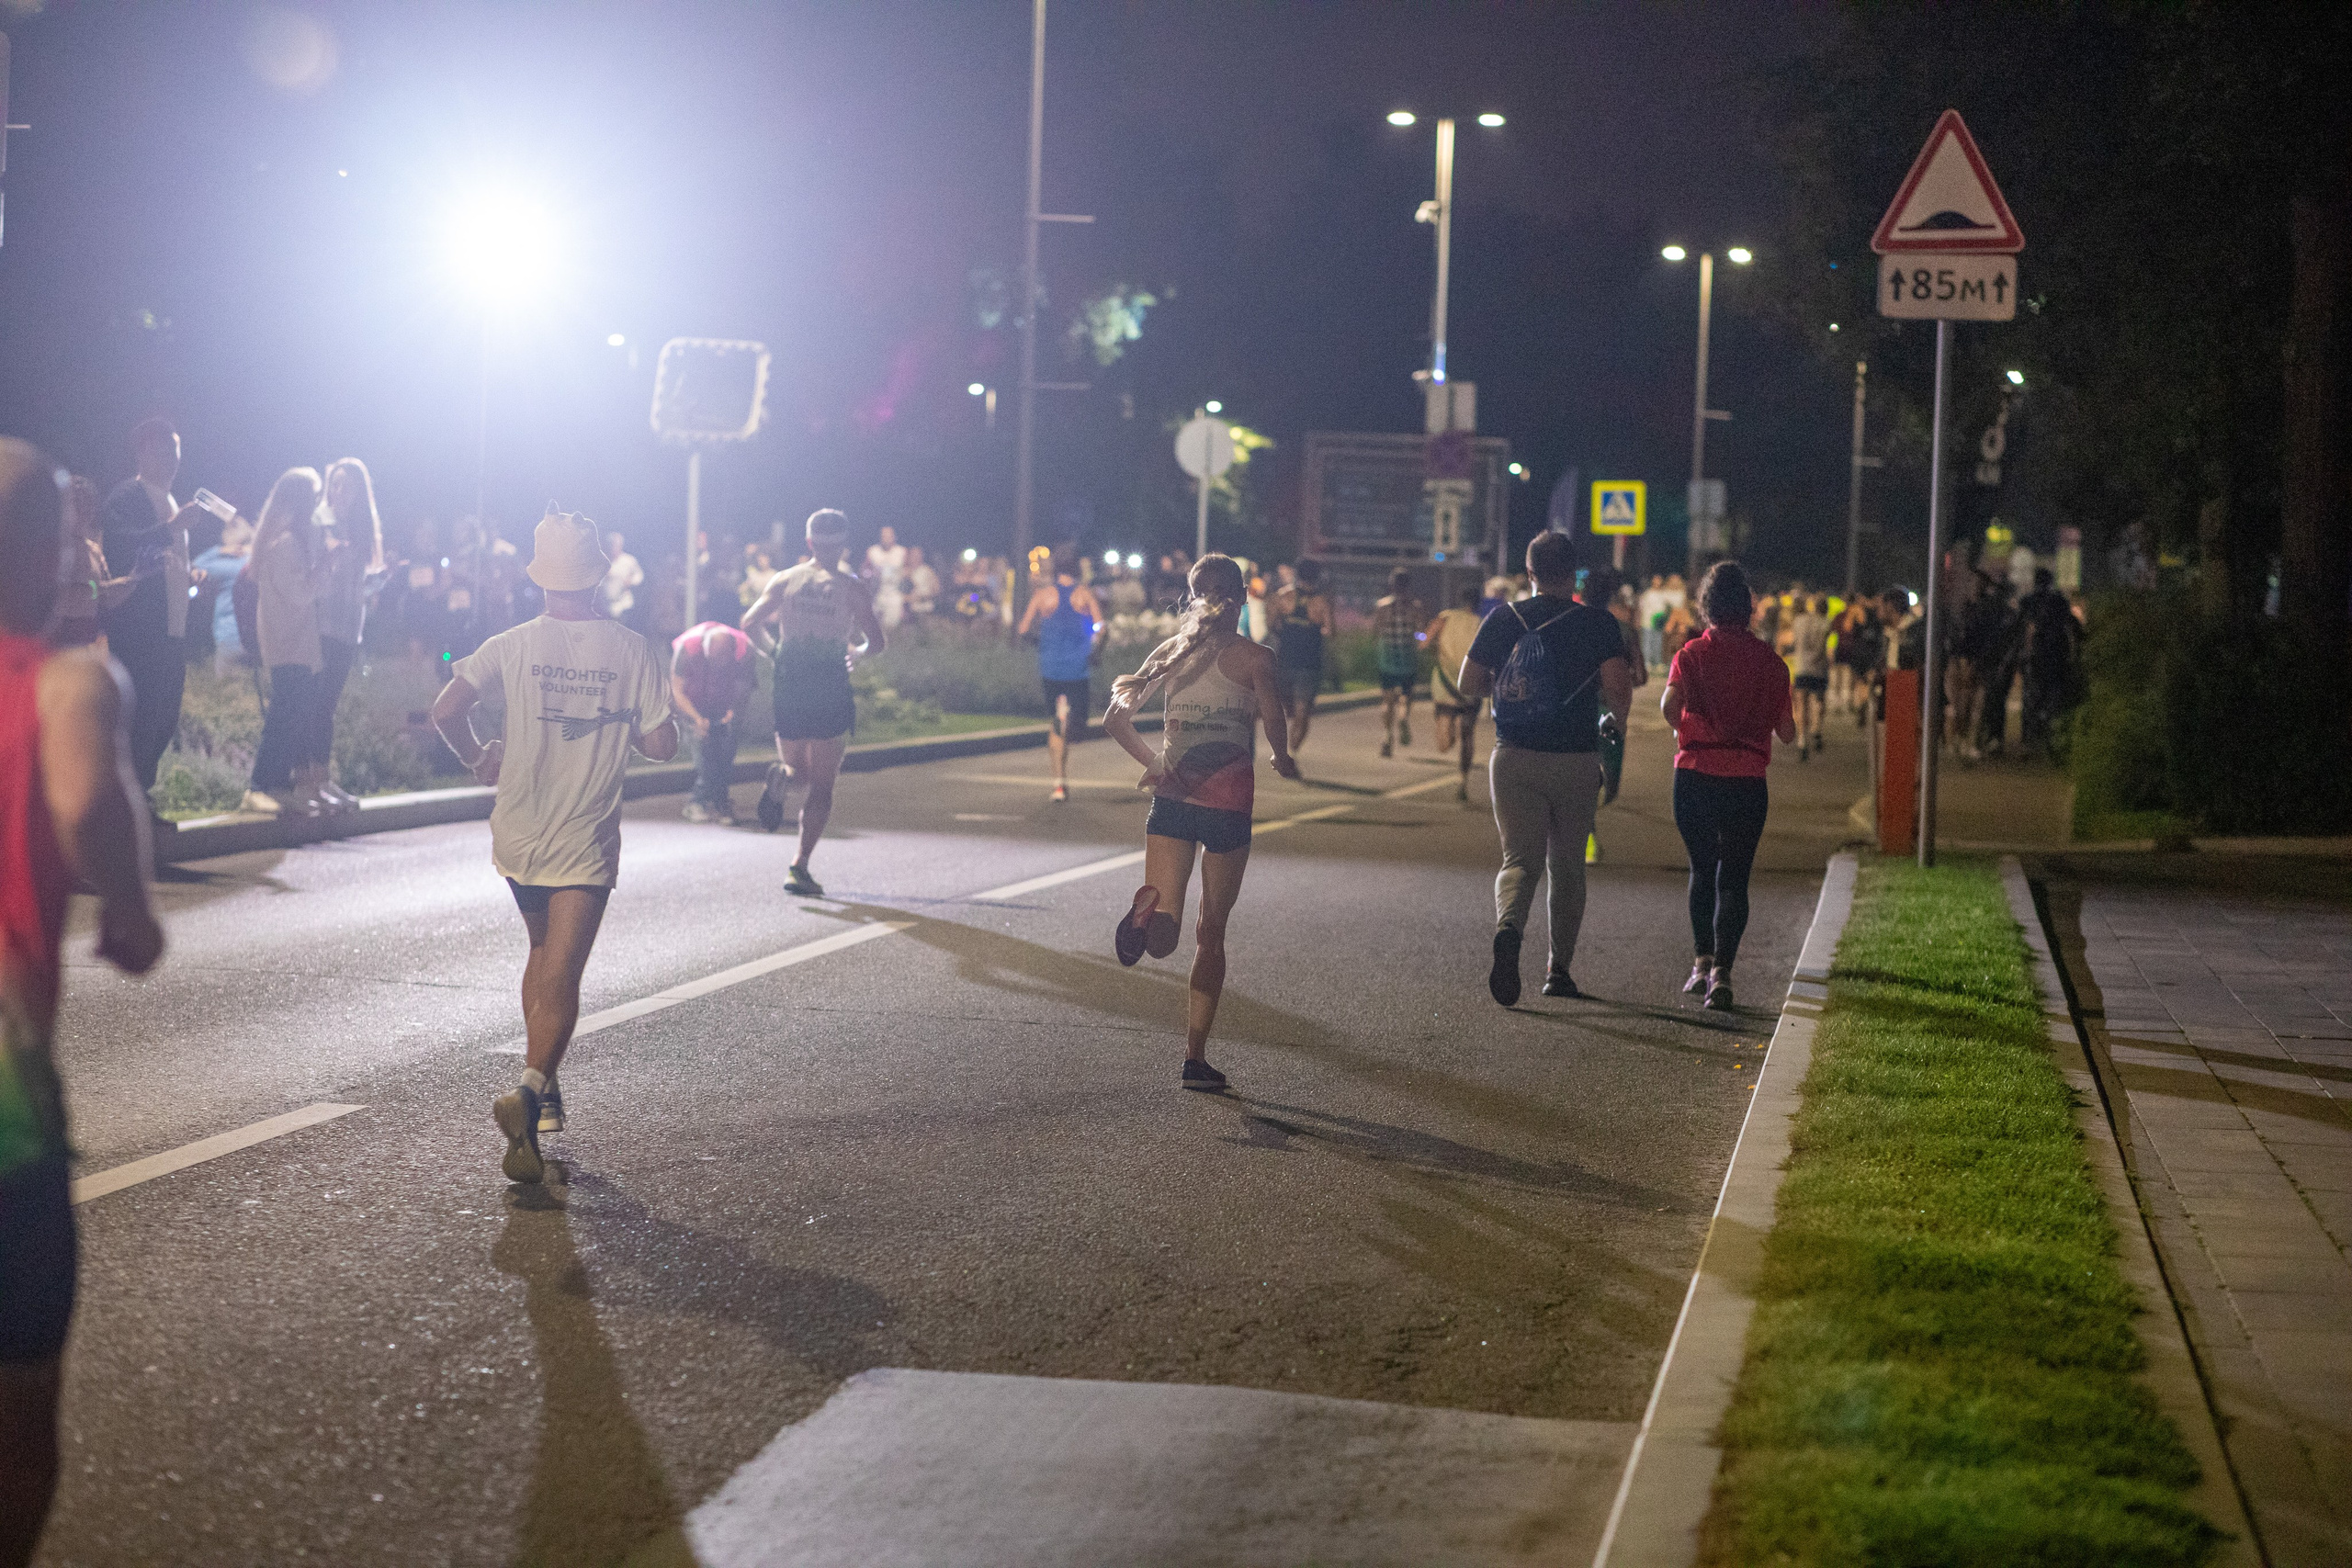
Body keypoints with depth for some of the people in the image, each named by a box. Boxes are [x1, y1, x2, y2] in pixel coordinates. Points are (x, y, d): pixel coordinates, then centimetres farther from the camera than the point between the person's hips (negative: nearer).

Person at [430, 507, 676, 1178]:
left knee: (543, 954, 24)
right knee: (561, 979, -4)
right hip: (586, 840, -2)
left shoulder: (513, 645, -4)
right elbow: (660, 743, -6)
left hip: (518, 833, 3)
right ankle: (531, 1089, -27)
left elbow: (446, 710, -14)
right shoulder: (629, 650, -6)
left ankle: (542, 1090, 27)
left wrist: (476, 758, 5)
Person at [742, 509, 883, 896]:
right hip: (831, 687, -3)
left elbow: (750, 623, 3)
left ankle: (783, 778, -17)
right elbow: (876, 642, -6)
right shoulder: (850, 587, -2)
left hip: (789, 686, 3)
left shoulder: (786, 580, 6)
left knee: (799, 769, 21)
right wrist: (856, 653, 16)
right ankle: (800, 867, -7)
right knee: (821, 784, 4)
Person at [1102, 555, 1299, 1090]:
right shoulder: (1254, 658, -3)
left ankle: (1150, 910, -41)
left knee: (1162, 936, -4)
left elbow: (1115, 719, 7)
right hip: (1229, 799, -2)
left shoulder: (1171, 651, 8)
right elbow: (1274, 728, -10)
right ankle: (1195, 1057, 12)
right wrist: (1282, 760, 12)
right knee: (1211, 930, 12)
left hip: (1172, 798, 2)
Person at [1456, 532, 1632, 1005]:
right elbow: (1618, 689, -15)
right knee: (1567, 866, 14)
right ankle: (1559, 971, 18)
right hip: (1576, 760, -1)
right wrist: (1617, 716, 7)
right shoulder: (1598, 623, -4)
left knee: (1520, 858, 1)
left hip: (1513, 758, 1)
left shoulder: (1504, 619, 2)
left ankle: (1509, 927, -31)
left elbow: (1469, 684, 3)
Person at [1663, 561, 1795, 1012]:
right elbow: (1787, 732, 4)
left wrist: (1681, 727, 3)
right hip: (1747, 780, 0)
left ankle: (1702, 962, 14)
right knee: (1734, 877, 3)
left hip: (1696, 774, 0)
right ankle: (1722, 970, -11)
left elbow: (1669, 704, -18)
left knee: (1702, 869, 19)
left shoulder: (1693, 652, -1)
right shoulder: (1769, 659, 2)